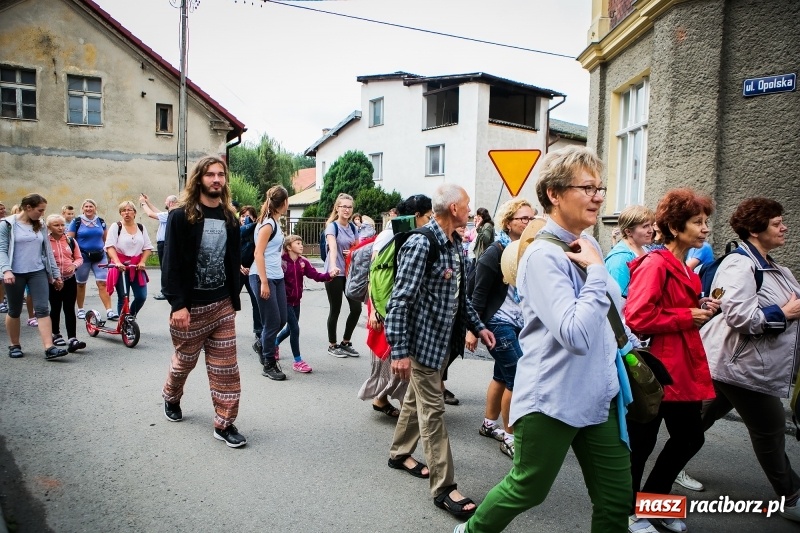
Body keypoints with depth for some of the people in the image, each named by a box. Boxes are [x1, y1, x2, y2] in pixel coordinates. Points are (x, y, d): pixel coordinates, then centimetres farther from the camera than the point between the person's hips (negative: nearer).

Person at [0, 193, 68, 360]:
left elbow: (47, 251, 13)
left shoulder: (39, 226, 10)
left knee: (43, 309, -8)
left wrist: (56, 274, 12)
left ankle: (49, 348, -13)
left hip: (38, 272, 3)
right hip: (15, 274, -3)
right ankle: (14, 345, 27)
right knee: (15, 311, 10)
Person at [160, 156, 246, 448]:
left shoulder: (229, 218, 7)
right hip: (190, 305, -3)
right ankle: (171, 398, 46)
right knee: (185, 360, 16)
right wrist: (177, 304, -18)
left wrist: (234, 300, 9)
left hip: (222, 305, 4)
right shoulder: (181, 216, -8)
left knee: (226, 367, 2)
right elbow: (171, 263, -12)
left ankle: (225, 424, 11)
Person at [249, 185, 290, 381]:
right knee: (272, 322, -2)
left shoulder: (275, 222, 14)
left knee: (281, 320, 13)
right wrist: (264, 282, -21)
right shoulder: (268, 223, -13)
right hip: (263, 278, -9)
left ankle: (264, 347, 35)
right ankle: (269, 365, 10)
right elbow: (258, 253, -17)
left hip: (277, 277, 9)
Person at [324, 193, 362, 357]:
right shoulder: (332, 226, -10)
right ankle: (332, 345, 20)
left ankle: (345, 343, 21)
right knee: (335, 310, 3)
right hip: (335, 274, -6)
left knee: (356, 308, 3)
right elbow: (332, 247, -29)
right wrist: (333, 266, -46)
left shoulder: (353, 227, 8)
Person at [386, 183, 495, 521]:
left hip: (442, 339, 9)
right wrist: (399, 351, -24)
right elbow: (400, 301, -22)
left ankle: (400, 453, 41)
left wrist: (478, 326, 13)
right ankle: (444, 487, 9)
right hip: (423, 341, -9)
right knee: (432, 411, -1)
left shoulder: (455, 243, 7)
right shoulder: (421, 245, -21)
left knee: (417, 399, 22)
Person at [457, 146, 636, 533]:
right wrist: (597, 270, -23)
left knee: (616, 500, 13)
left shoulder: (589, 247, 6)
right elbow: (576, 336, -31)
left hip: (600, 396, 8)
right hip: (551, 399, -8)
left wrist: (631, 345, 20)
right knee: (526, 490, 11)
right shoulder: (543, 255, -21)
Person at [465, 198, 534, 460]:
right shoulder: (495, 253, -12)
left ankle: (489, 424, 32)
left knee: (503, 375, 16)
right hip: (499, 323, -7)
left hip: (520, 323, 7)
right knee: (518, 379, -5)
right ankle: (509, 438, 8)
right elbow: (479, 293, -13)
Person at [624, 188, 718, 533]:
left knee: (690, 438, 18)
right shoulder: (655, 264, -16)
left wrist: (701, 311, 8)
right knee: (640, 442, 5)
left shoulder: (684, 269, 15)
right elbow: (637, 318, -26)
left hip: (683, 369, 10)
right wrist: (687, 317, -18)